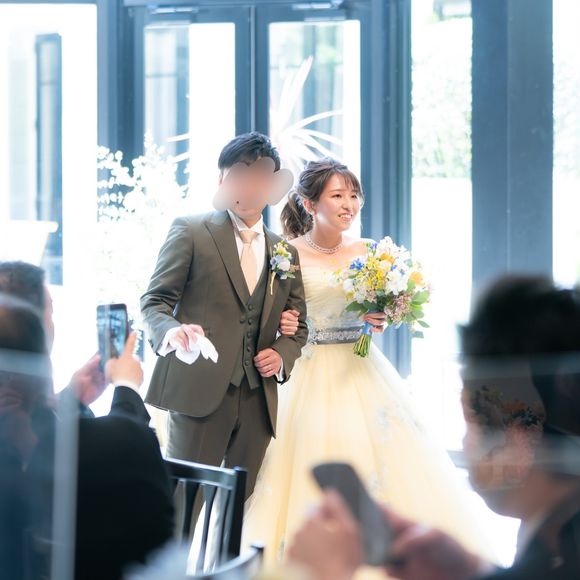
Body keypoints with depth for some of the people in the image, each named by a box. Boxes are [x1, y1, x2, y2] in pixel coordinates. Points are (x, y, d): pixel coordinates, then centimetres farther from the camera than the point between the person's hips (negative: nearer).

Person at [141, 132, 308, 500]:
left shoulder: (285, 253, 18)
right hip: (200, 390, -5)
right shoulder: (191, 232, 4)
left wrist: (282, 357, 1)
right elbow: (155, 301, -1)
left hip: (258, 400, 5)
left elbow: (297, 327, 23)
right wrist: (171, 332, -23)